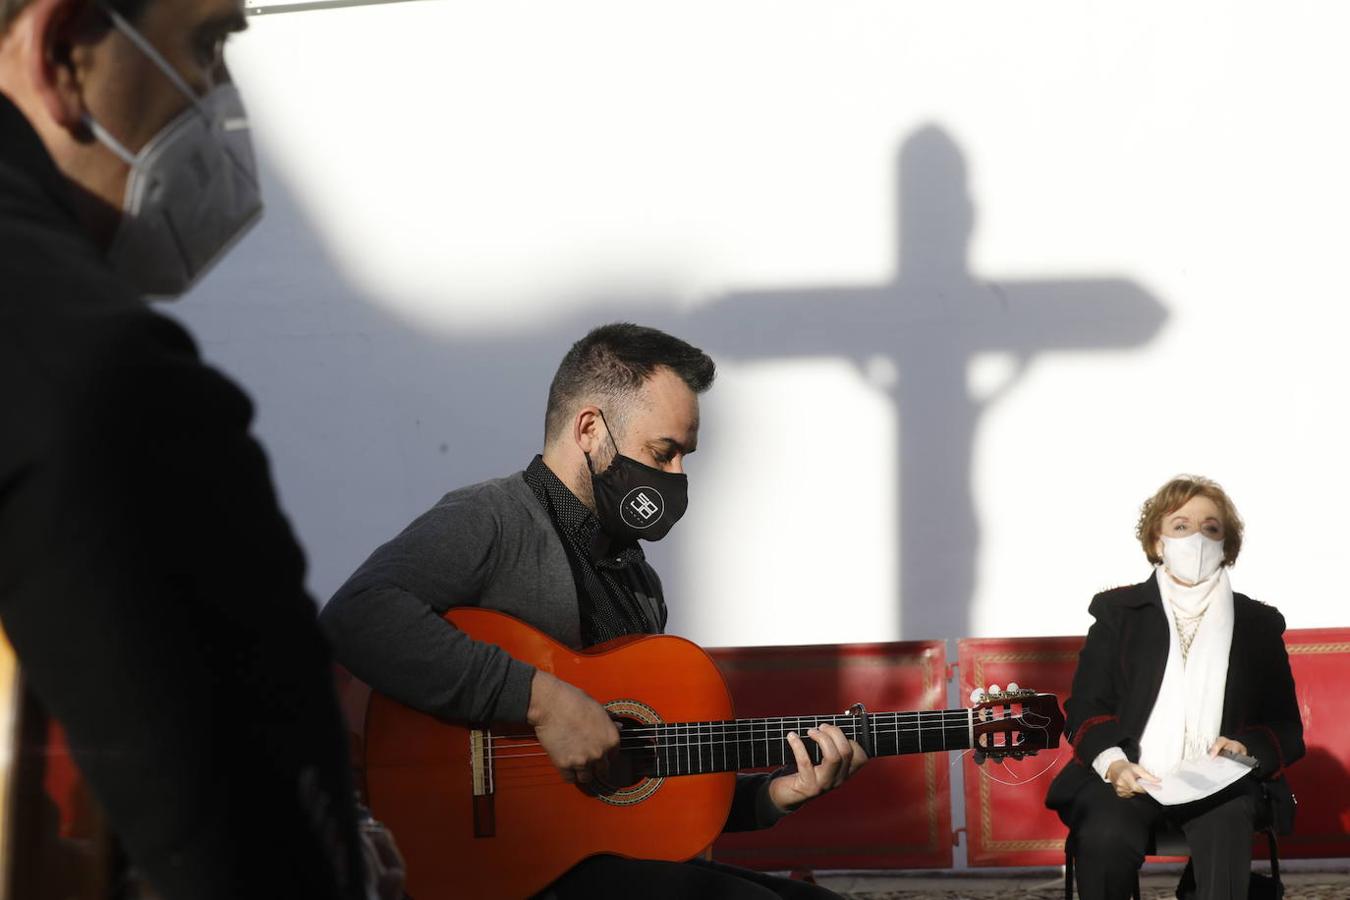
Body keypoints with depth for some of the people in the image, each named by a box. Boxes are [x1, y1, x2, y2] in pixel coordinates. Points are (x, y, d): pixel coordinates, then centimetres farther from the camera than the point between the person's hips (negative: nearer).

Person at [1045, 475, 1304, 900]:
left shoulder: (1258, 624, 17)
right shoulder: (1117, 611, 15)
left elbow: (1286, 729, 15)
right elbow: (1085, 706, 8)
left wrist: (1248, 749, -9)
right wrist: (1112, 763, -13)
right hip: (1129, 780, 0)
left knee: (1225, 834, -35)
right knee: (1107, 839, -34)